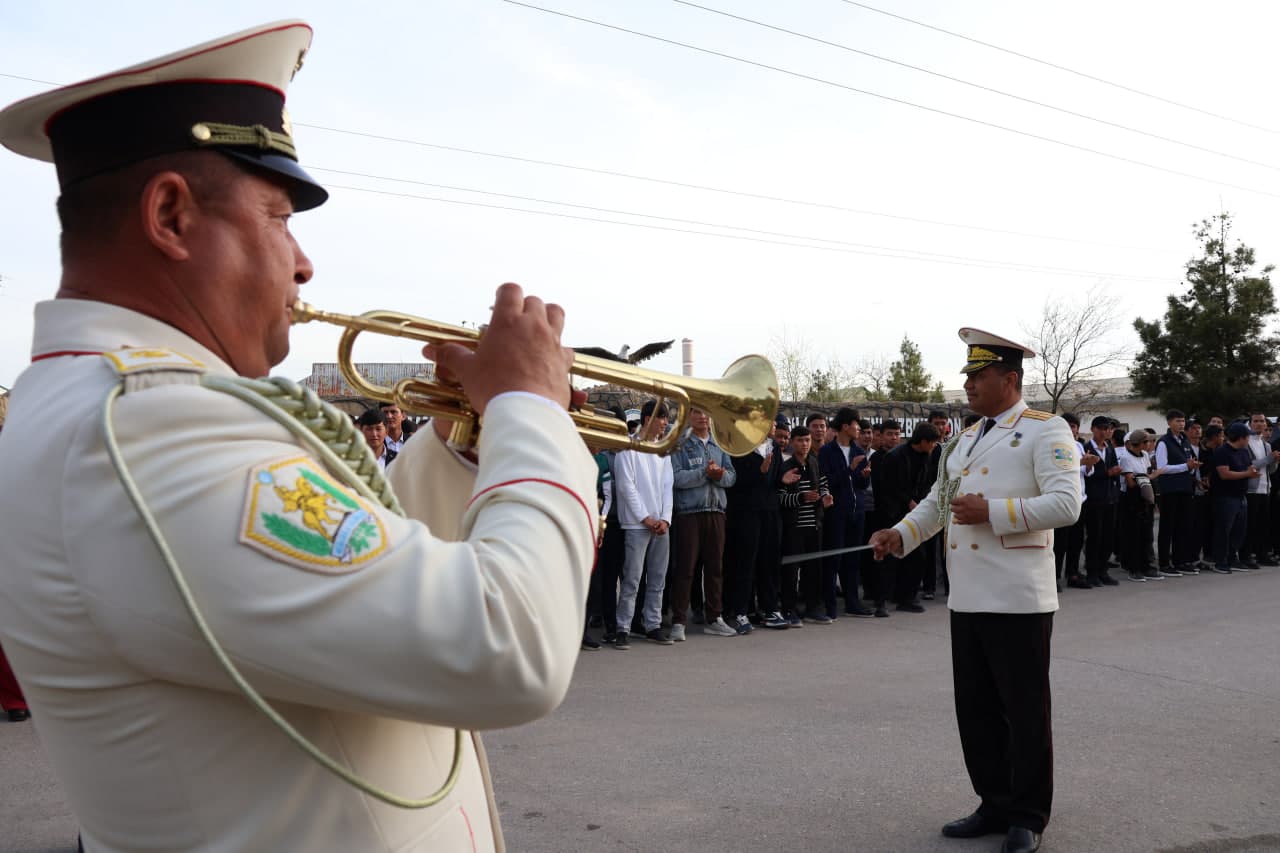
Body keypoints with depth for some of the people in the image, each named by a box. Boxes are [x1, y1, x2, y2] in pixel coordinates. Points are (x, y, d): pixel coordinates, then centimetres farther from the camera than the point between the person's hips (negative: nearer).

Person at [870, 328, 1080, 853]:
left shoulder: (1045, 431, -5)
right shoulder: (965, 440, 18)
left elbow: (1066, 504, -16)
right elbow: (937, 502, 22)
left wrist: (992, 510, -21)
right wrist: (900, 534, 5)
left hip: (1018, 600, -7)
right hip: (967, 598, 7)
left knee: (1024, 712, 4)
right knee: (975, 708, 13)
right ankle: (995, 804, 27)